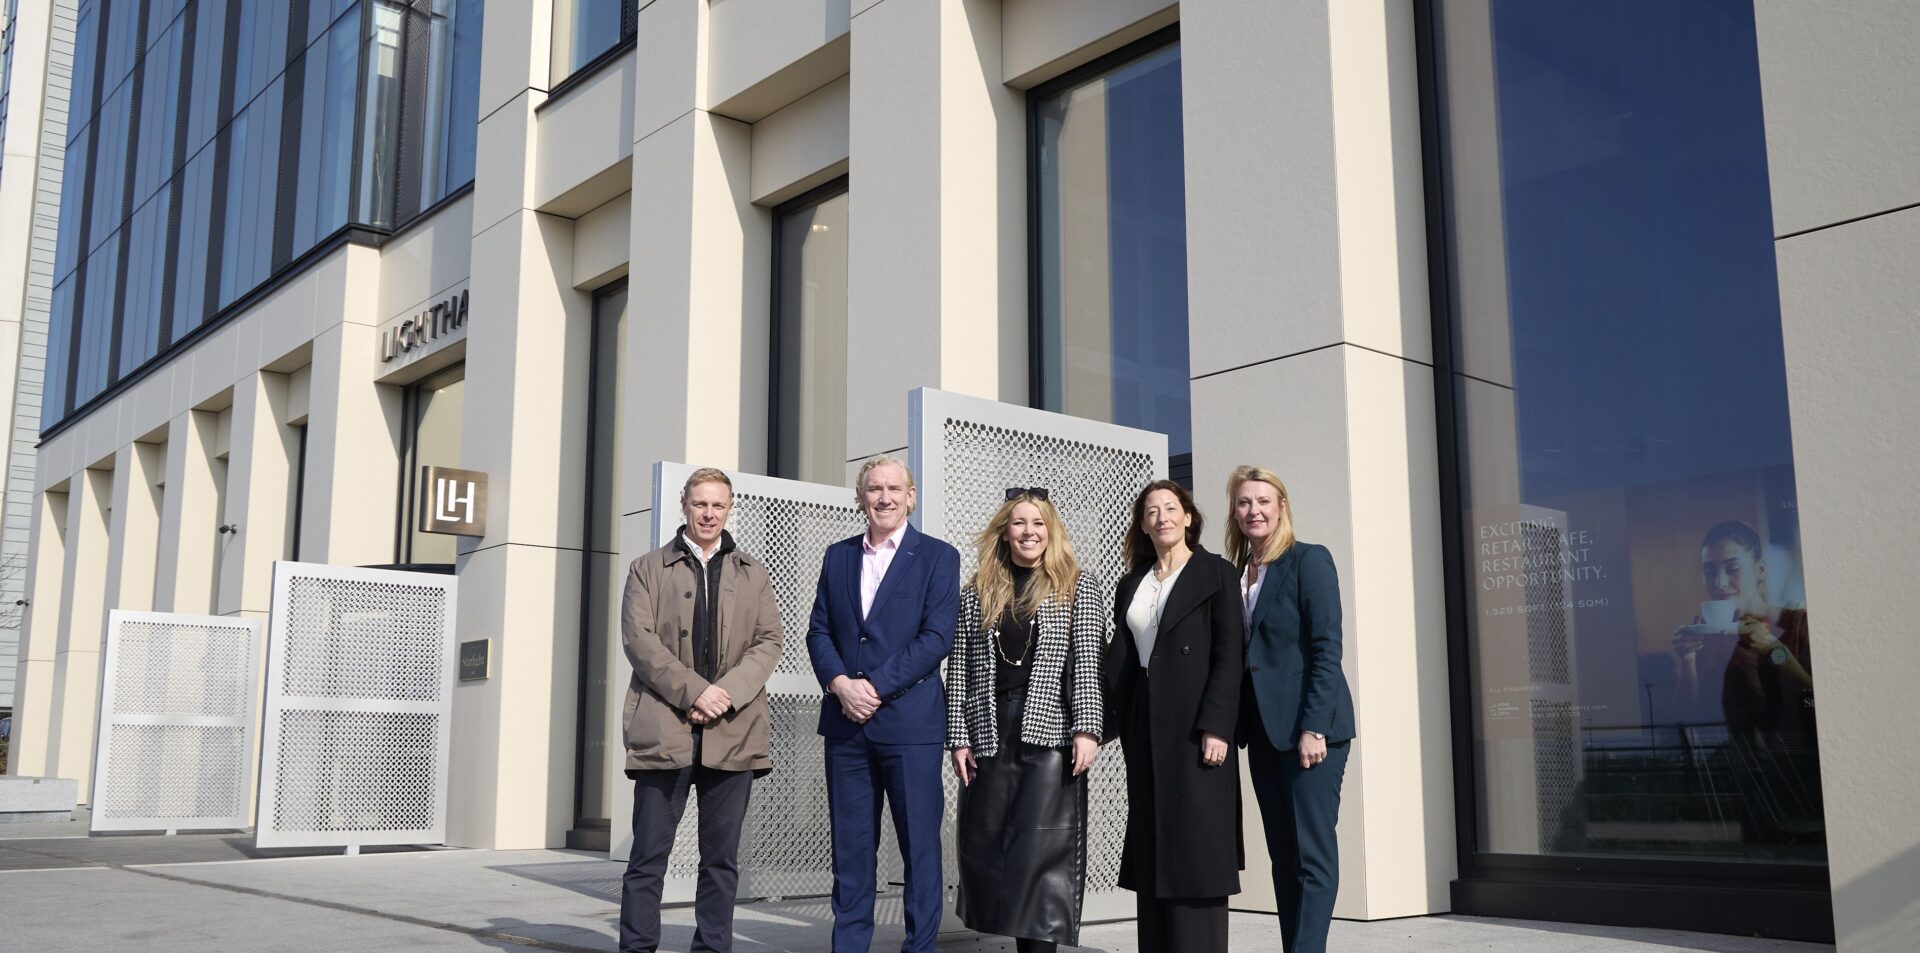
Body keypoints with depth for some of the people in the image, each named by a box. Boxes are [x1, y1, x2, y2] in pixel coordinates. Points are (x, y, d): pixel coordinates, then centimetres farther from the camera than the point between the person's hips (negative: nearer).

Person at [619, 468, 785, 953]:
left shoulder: (753, 573, 16)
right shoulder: (648, 569, 10)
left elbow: (768, 641, 7)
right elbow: (639, 639, -2)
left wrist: (727, 693, -10)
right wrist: (694, 691, -14)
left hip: (733, 730, 2)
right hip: (664, 729, -2)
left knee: (722, 857, 6)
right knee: (649, 854, 0)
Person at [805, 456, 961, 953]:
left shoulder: (937, 557, 1)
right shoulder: (837, 556, 14)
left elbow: (937, 637, -8)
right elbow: (819, 631, 9)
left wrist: (875, 687, -14)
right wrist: (841, 684, -9)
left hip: (910, 721, -4)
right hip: (846, 721, 4)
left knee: (919, 842, 2)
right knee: (850, 843, 9)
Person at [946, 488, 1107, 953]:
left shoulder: (1078, 588, 5)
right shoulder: (976, 594, 12)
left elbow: (1089, 662, -3)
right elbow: (960, 669, 9)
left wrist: (1087, 729, -12)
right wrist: (959, 737, 2)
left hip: (1051, 734, -3)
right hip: (990, 735, 3)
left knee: (1043, 846, -7)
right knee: (986, 845, 4)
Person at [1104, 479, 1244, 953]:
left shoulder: (1215, 573, 0)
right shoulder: (1131, 584, 16)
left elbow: (1229, 656, -7)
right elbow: (1118, 659, 12)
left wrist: (1216, 727, -16)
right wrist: (1104, 723, 1)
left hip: (1195, 726, -5)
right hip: (1144, 726, 5)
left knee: (1196, 848, -5)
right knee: (1151, 851, 6)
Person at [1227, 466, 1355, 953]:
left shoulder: (1309, 560, -5)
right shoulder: (1236, 573, 13)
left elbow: (1327, 649, -12)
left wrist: (1314, 728, -19)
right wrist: (1235, 727, 7)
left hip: (1308, 726, -7)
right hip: (1262, 729, 7)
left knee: (1312, 853, -5)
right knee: (1283, 855, 9)